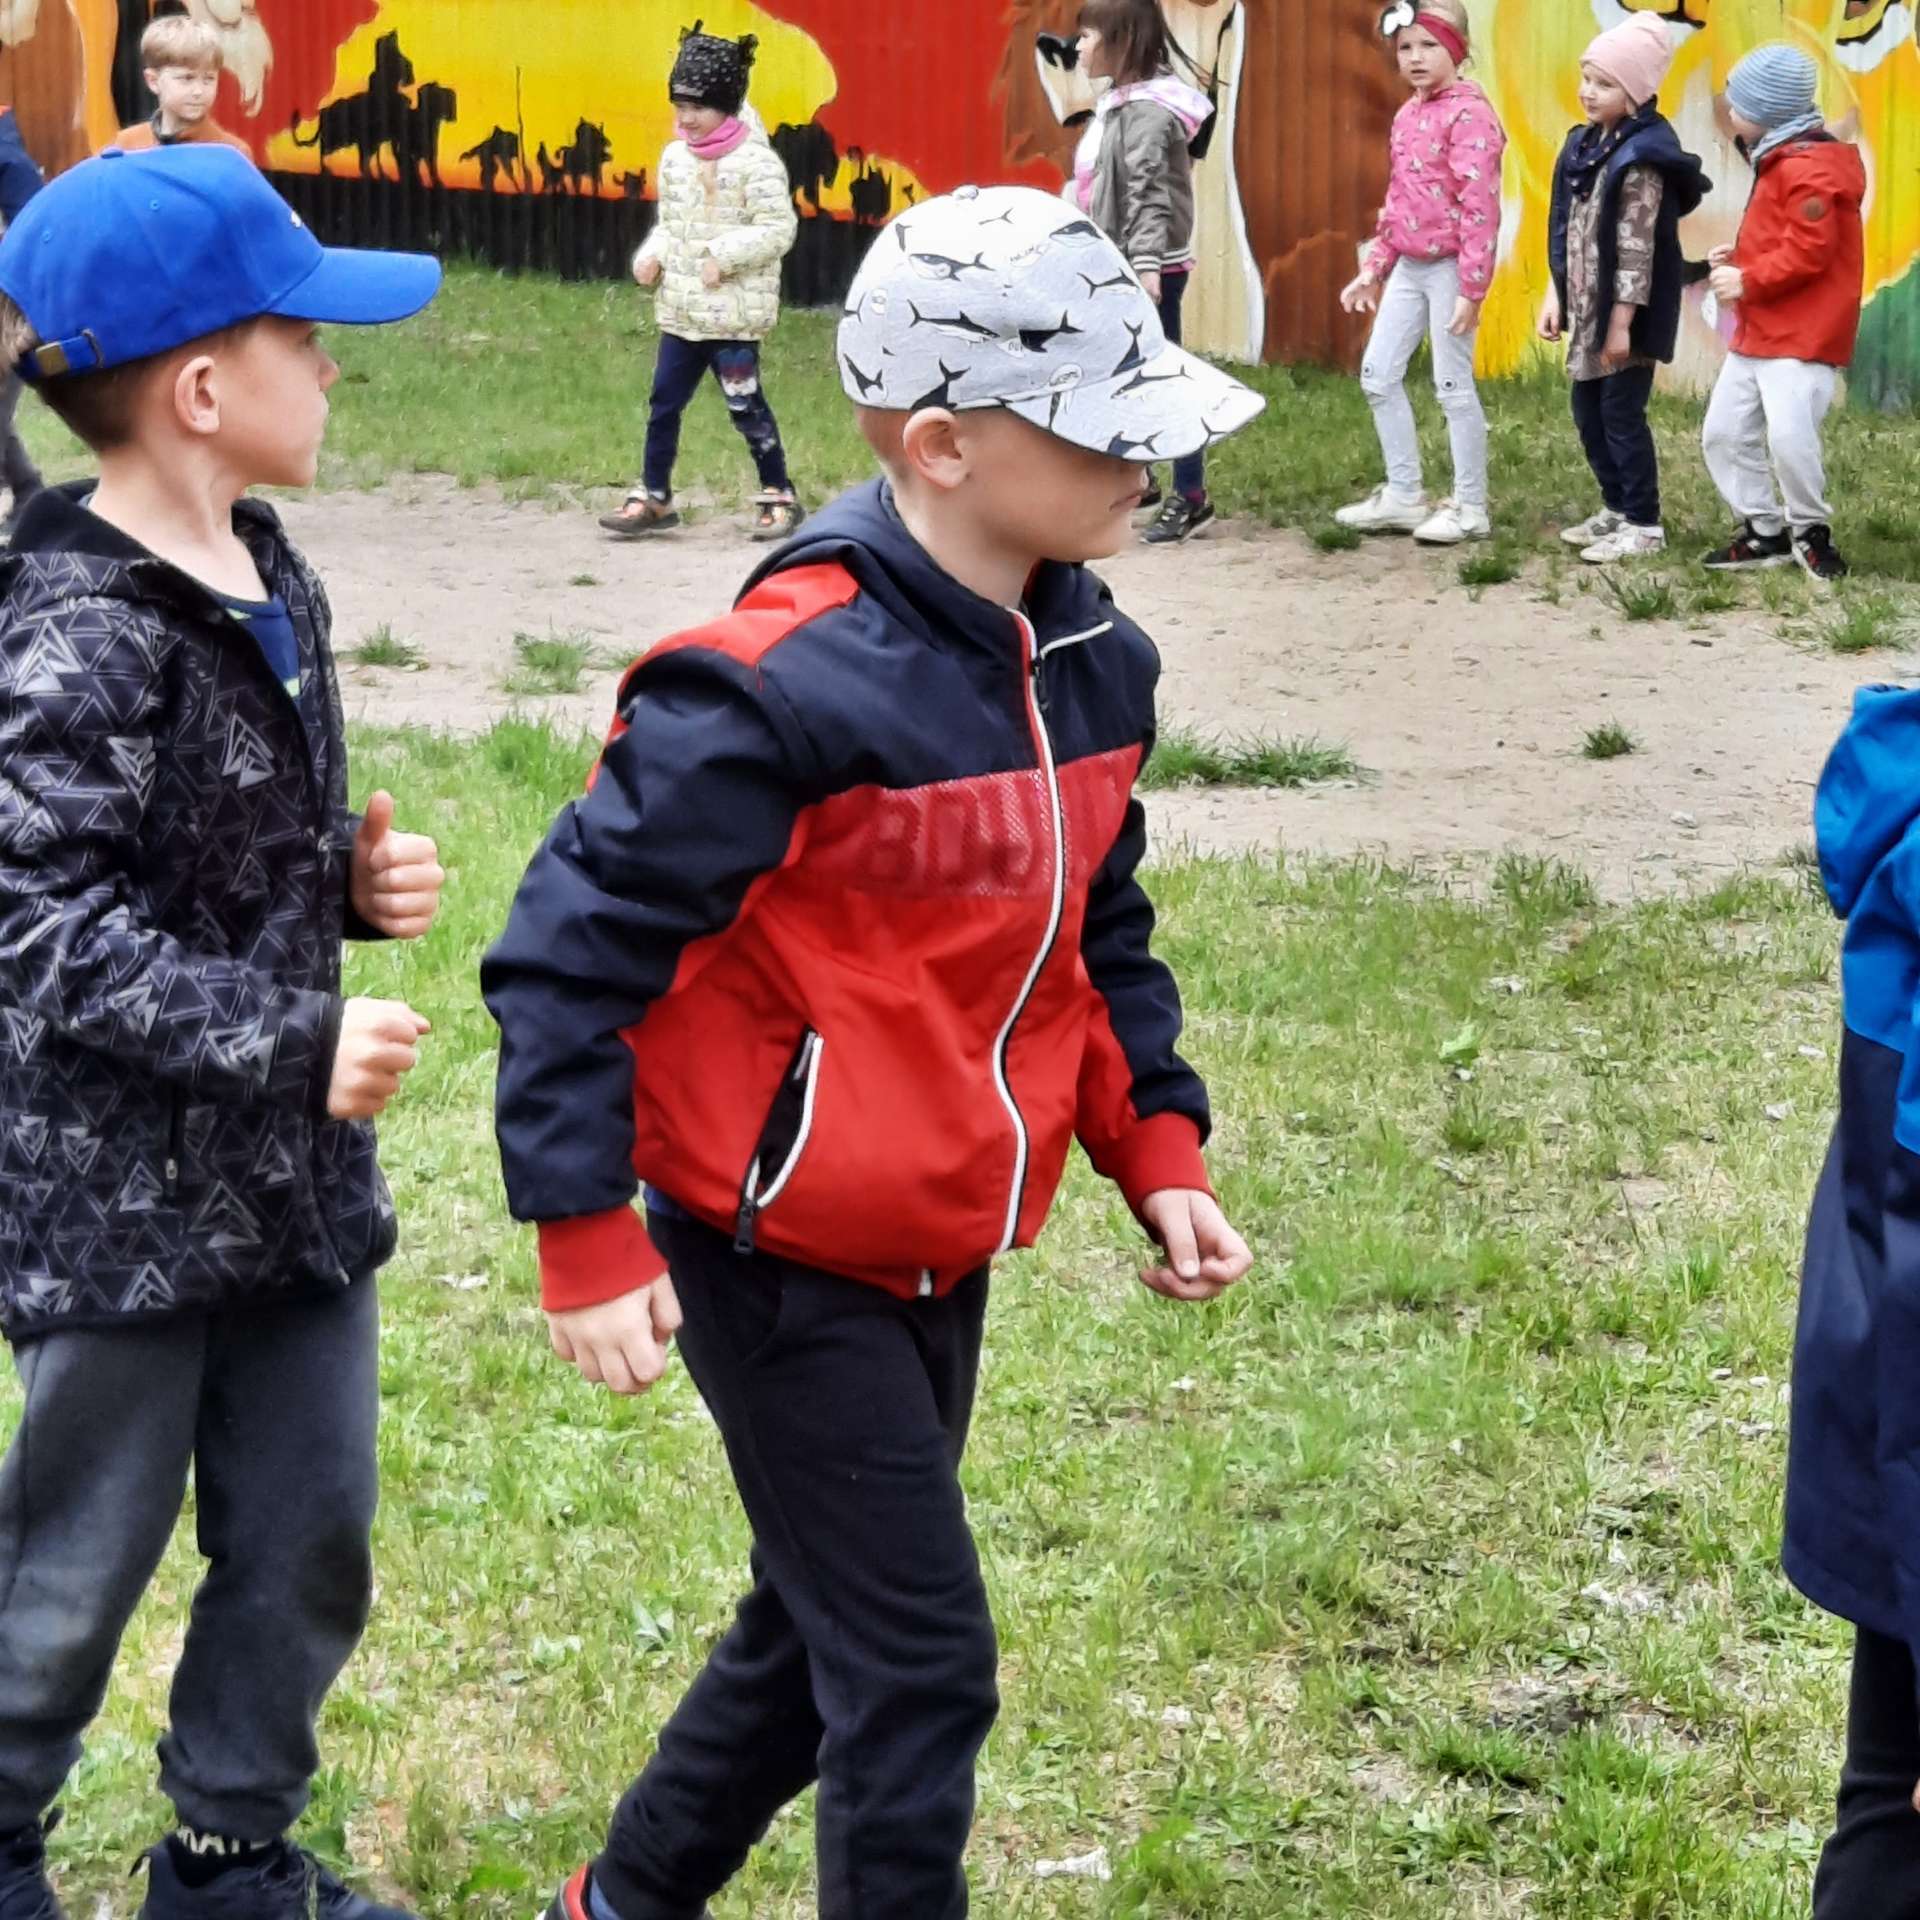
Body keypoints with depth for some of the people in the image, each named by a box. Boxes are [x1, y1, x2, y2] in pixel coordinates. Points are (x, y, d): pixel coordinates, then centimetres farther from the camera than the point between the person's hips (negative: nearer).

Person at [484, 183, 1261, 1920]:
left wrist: (1155, 1145, 7)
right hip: (782, 1256, -9)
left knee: (827, 1627, 21)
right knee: (918, 1669, -4)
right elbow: (576, 942, -21)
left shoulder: (1091, 664, 1)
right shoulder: (784, 687, -25)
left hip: (942, 1255, 9)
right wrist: (586, 1238, -20)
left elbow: (1098, 933, 16)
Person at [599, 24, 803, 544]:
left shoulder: (756, 163, -12)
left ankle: (779, 496, 13)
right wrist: (652, 256, 0)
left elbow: (778, 229, -15)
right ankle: (653, 497, 18)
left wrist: (723, 255, -21)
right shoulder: (675, 157, 9)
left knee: (746, 405, -1)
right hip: (682, 310, 7)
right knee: (664, 401, 8)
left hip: (735, 312, -7)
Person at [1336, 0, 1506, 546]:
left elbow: (1479, 204, -19)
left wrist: (1472, 286, -22)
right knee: (1378, 376, 10)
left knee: (1453, 385, -2)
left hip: (1450, 266, -9)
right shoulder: (1407, 116, 13)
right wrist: (1373, 268, 17)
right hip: (1409, 266, 9)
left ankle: (1470, 508, 8)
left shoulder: (1469, 113, -14)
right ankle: (1404, 496, 20)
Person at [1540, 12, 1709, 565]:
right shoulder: (1586, 145, 9)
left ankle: (1644, 525, 7)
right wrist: (1556, 296, 12)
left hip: (1626, 310, -9)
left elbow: (1638, 246, -20)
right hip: (1589, 306, 9)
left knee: (1621, 412, -3)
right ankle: (1617, 509, 28)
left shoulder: (1642, 158, -18)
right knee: (1588, 411, 14)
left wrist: (1622, 321, -21)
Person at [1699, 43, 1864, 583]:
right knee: (1724, 433, 9)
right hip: (1757, 333, 11)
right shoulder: (1781, 161, 16)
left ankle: (1810, 532, 0)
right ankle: (1764, 532, 17)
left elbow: (1809, 251, -24)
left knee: (1789, 437, -20)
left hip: (1803, 337, -11)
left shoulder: (1807, 170, -18)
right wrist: (1740, 257, 8)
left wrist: (1748, 282, -17)